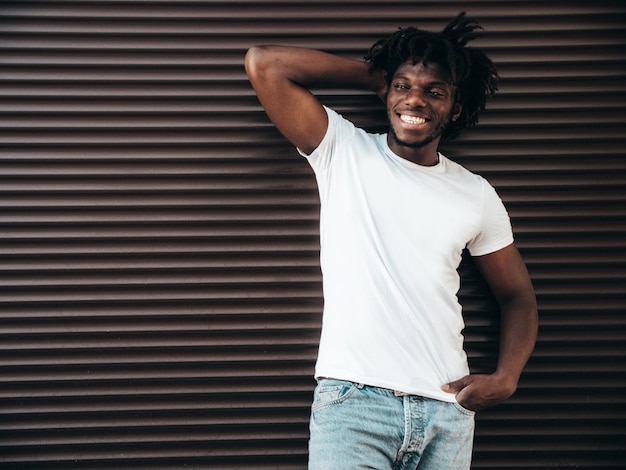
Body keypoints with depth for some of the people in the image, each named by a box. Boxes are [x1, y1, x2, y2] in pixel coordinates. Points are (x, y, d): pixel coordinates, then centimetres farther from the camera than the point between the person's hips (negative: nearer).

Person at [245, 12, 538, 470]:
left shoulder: (477, 196, 10)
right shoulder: (343, 152, 5)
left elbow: (518, 295, 18)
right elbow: (264, 63, -2)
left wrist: (506, 378, 0)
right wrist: (376, 74, 5)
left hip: (447, 409, 3)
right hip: (353, 399, -2)